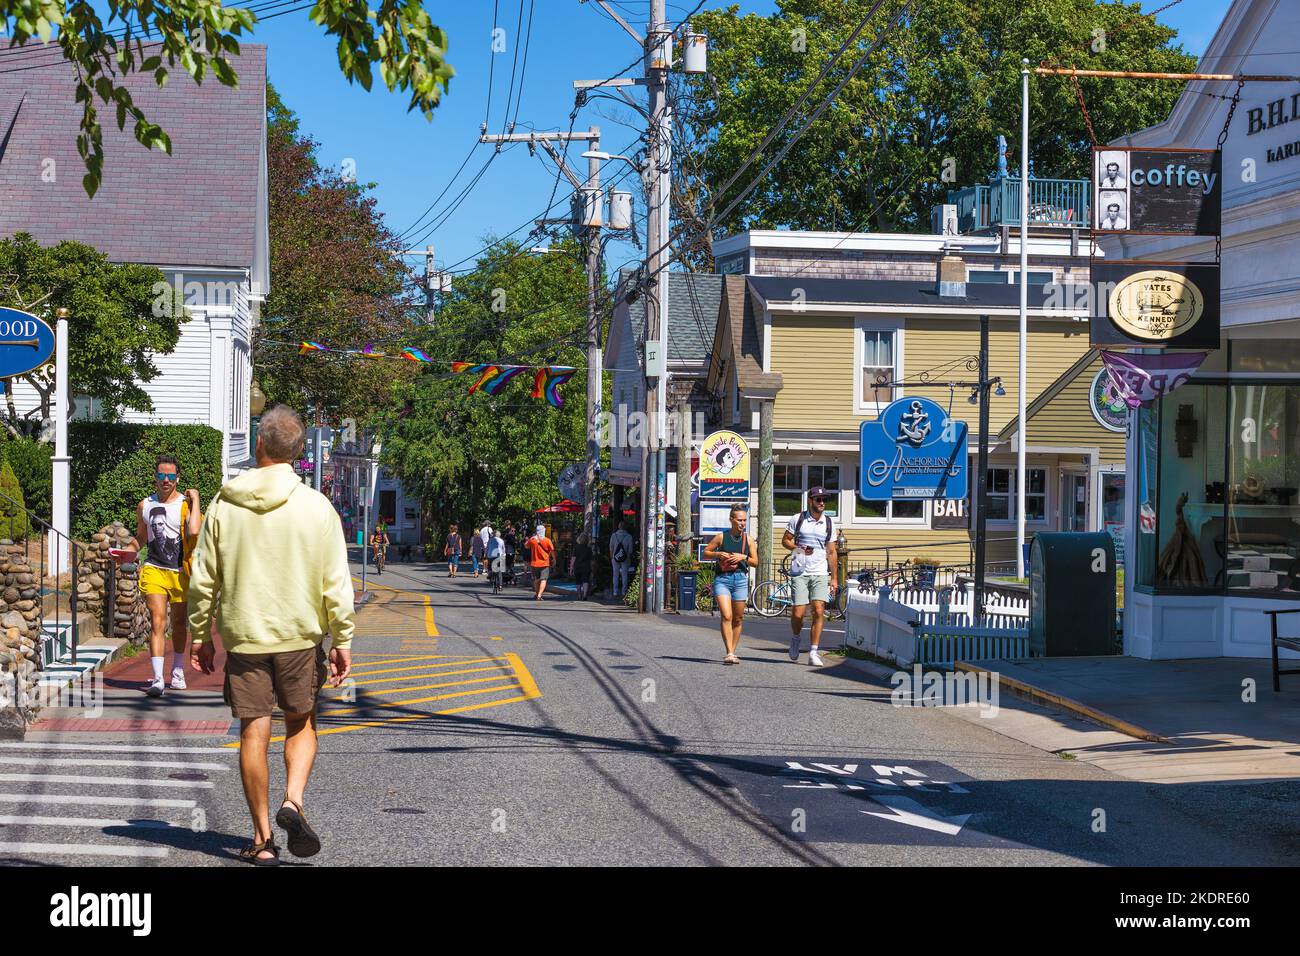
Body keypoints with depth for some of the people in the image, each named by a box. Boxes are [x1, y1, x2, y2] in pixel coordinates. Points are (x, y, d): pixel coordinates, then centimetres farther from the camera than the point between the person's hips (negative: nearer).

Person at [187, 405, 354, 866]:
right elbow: (336, 582, -5)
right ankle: (293, 801, -5)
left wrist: (200, 635, 12)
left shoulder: (224, 505, -3)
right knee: (301, 722, 17)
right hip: (300, 636, 0)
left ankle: (263, 839, 11)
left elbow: (203, 581, 1)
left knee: (253, 732, 6)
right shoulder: (315, 506, -6)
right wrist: (342, 640, 3)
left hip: (243, 636, 0)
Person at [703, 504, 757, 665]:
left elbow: (755, 562, 10)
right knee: (726, 616, -16)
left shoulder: (748, 540, 7)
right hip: (722, 579, -3)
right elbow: (705, 553, 8)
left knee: (738, 619, 8)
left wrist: (743, 557, -7)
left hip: (740, 579, 3)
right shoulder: (721, 537, 0)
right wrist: (718, 554, -9)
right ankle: (729, 653, -19)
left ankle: (733, 652, 21)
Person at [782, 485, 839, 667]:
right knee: (798, 613, -7)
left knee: (819, 611, -12)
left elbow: (832, 552, 14)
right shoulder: (798, 519, 2)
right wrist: (799, 549, -12)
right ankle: (796, 638, 25)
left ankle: (813, 652, -8)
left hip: (820, 573, 2)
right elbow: (785, 540, 8)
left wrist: (834, 578, 11)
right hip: (799, 573, -2)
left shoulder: (829, 523, 10)